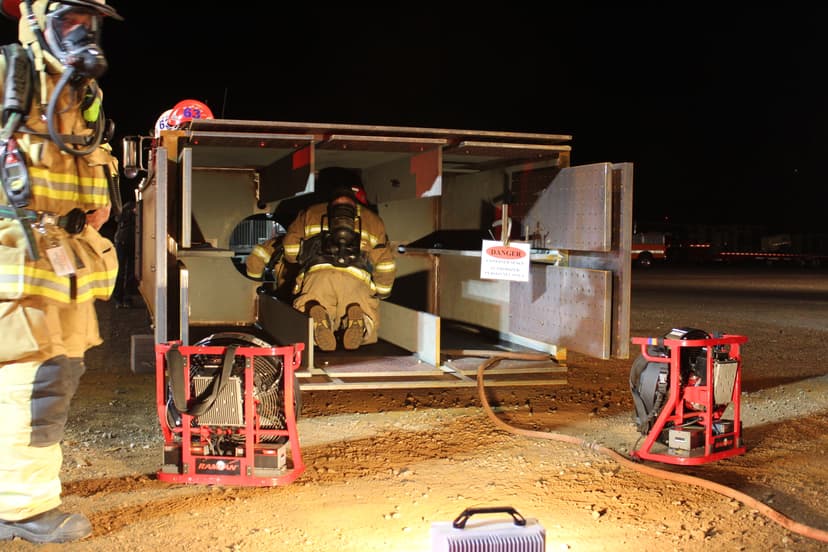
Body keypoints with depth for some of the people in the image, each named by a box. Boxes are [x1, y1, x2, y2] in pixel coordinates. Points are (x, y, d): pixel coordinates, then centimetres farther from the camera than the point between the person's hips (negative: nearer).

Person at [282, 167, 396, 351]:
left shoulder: (310, 213, 27)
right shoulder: (372, 220, 27)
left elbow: (290, 249, 16)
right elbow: (386, 263, 21)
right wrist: (380, 293, 37)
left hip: (317, 276, 0)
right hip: (356, 280, 0)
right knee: (367, 333, 14)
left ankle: (317, 319, -27)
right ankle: (358, 321, -23)